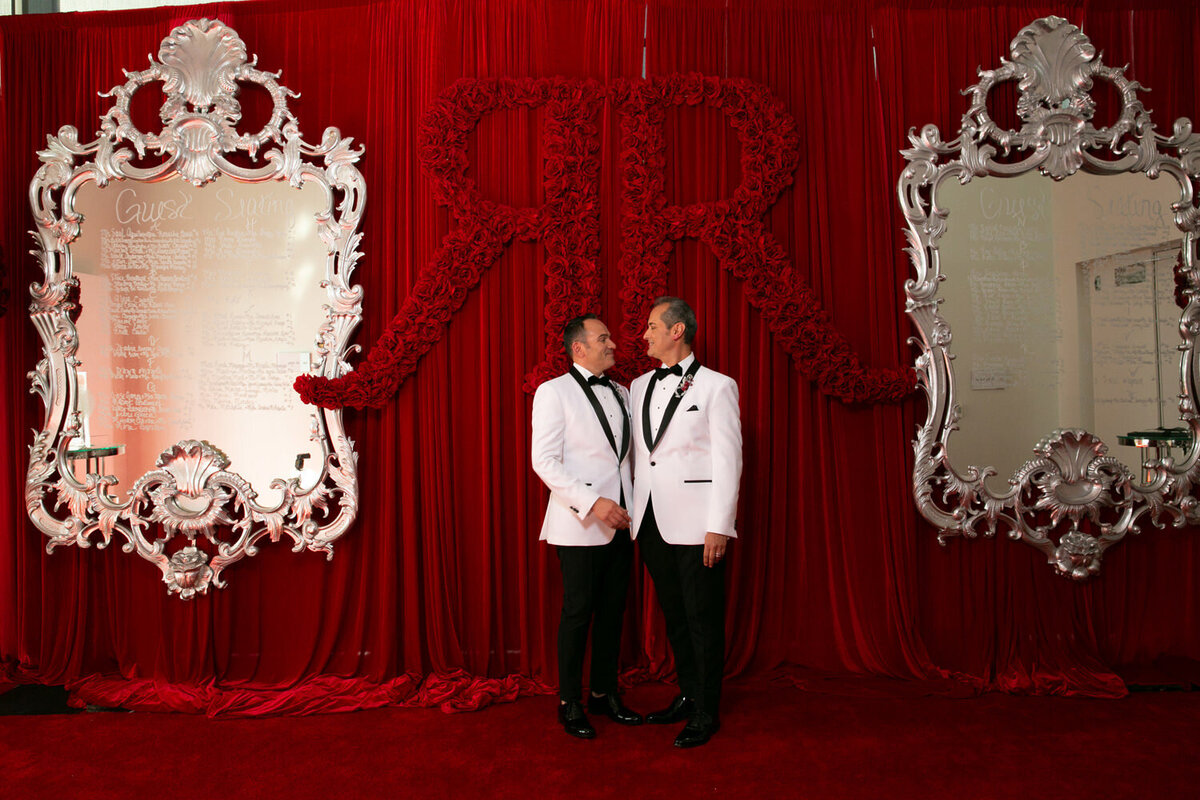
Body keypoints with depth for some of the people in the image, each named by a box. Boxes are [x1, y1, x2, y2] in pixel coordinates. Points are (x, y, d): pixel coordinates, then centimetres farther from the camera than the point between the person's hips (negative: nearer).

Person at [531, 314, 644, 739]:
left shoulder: (621, 393, 14)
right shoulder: (553, 392, -5)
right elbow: (545, 460, -13)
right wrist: (592, 502, -21)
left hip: (620, 522, 6)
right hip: (581, 524, -6)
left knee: (613, 610, 12)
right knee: (578, 612, 0)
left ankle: (604, 693, 27)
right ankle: (570, 703, 16)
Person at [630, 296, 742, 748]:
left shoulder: (717, 386, -4)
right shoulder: (640, 387, 13)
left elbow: (728, 461, -8)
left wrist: (719, 527, -13)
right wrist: (631, 514, 10)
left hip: (695, 524, -6)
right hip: (651, 522, 6)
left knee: (703, 618, 2)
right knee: (674, 615, 15)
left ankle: (706, 712, 17)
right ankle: (687, 696, 30)